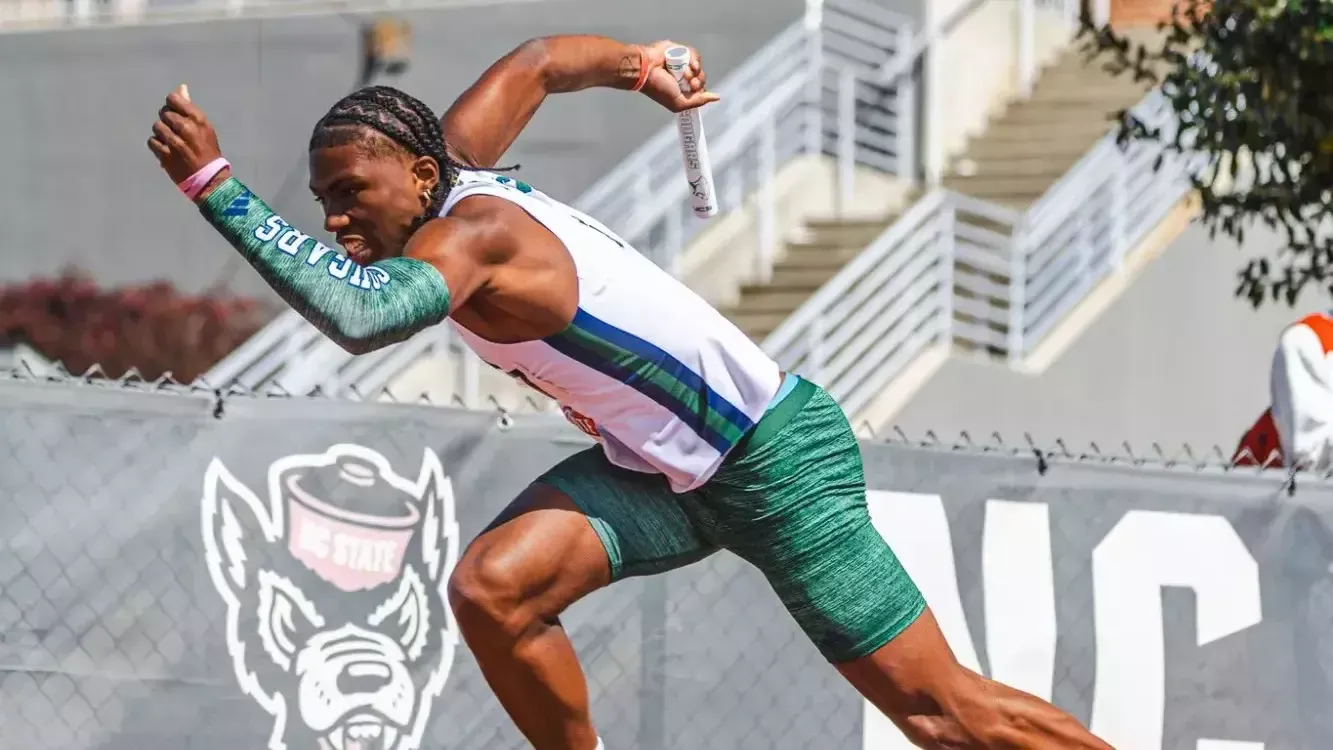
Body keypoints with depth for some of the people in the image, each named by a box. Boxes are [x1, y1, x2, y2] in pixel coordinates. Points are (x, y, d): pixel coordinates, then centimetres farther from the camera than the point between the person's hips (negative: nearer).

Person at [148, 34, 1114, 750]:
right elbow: (535, 61, 16)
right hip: (661, 470, 9)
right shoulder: (450, 167, -2)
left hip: (774, 459, -8)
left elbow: (362, 316, -47)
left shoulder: (468, 229, -26)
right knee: (491, 588, -12)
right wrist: (642, 66, 32)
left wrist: (217, 185, -46)